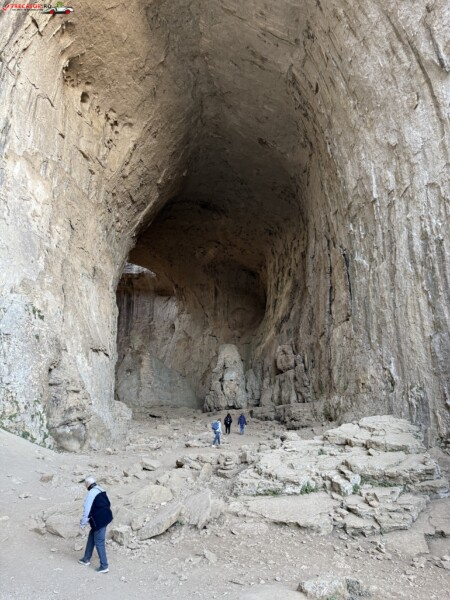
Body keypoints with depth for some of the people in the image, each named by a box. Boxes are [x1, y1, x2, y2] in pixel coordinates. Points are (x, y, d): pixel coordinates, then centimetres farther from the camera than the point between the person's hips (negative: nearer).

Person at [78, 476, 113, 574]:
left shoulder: (91, 494, -17)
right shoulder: (101, 491, 8)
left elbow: (87, 510, -15)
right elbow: (108, 504, 16)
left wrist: (83, 524, -4)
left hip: (99, 521, -9)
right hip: (106, 517, 9)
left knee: (99, 542, 2)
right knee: (91, 537, 23)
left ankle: (104, 566, 8)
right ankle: (86, 559, 36)